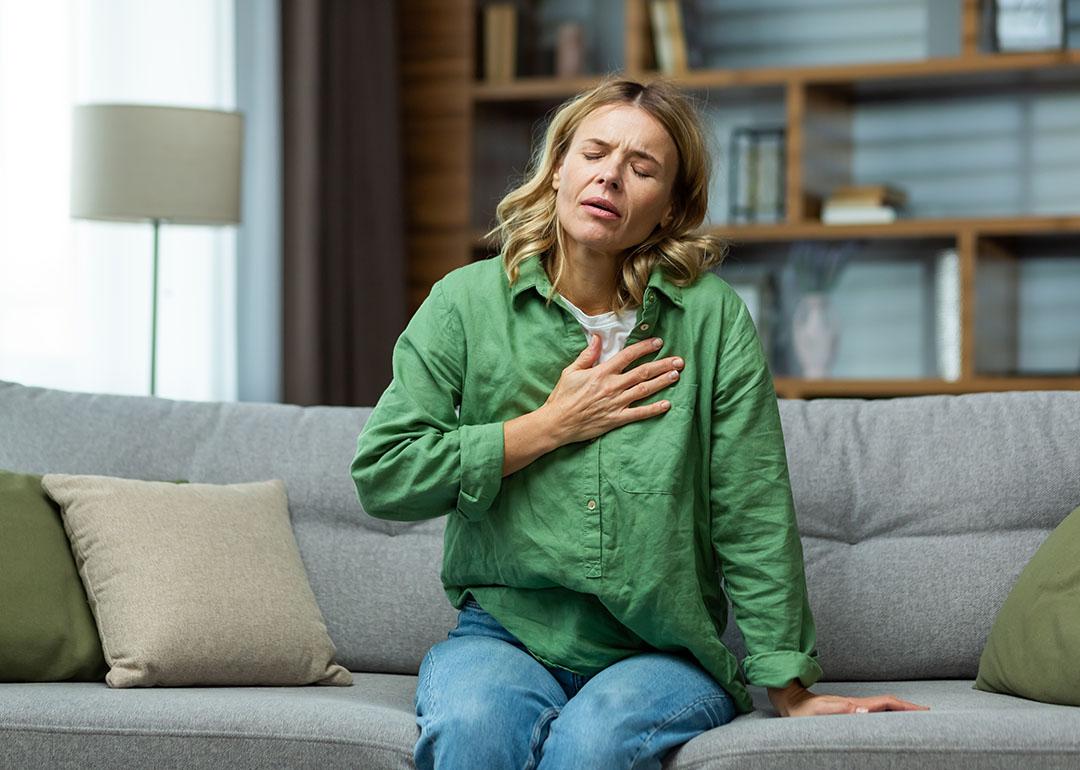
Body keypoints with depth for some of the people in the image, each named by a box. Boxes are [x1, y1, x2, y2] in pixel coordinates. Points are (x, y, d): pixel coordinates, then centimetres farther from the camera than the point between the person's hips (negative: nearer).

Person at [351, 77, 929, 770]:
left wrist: (790, 692, -1)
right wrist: (553, 425, -8)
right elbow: (380, 476, -4)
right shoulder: (466, 303, 2)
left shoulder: (713, 319, 0)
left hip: (665, 653, 0)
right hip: (505, 634, 0)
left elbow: (753, 519, 0)